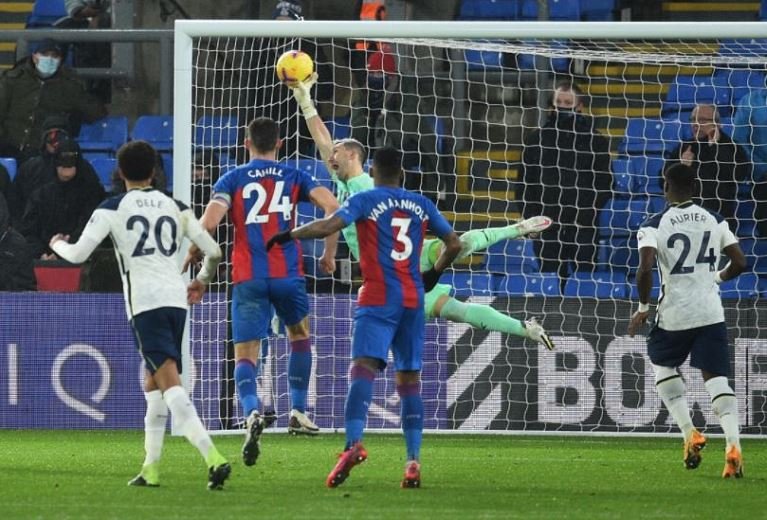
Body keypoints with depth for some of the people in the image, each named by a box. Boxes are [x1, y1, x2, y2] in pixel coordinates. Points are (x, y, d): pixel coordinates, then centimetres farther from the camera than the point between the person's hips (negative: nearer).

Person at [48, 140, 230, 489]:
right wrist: (202, 281, 33)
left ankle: (213, 458, -31)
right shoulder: (175, 208, 13)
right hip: (176, 299, 5)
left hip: (145, 303, -5)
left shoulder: (112, 209, 1)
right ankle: (151, 468, 21)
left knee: (170, 384, -15)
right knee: (152, 383, 20)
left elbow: (78, 253, -2)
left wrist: (58, 245, 22)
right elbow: (213, 251, 12)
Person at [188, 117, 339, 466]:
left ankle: (252, 411, -29)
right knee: (300, 335, 27)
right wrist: (329, 254, 8)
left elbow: (209, 222, -8)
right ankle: (298, 412, 21)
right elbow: (332, 206, -3)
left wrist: (190, 257, 6)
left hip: (248, 278, -1)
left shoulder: (232, 180, 6)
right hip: (288, 274, 1)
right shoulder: (294, 178, 10)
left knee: (245, 355, -1)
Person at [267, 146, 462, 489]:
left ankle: (354, 443, -38)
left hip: (378, 297, -4)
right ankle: (413, 461, 1)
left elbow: (328, 226, -14)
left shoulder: (365, 201, 0)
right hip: (413, 300, 4)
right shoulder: (421, 205, 13)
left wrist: (289, 235, 0)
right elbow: (454, 244, 16)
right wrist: (433, 275, 32)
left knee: (363, 368, -17)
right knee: (409, 380, 9)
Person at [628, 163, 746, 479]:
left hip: (675, 314, -2)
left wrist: (643, 308, -4)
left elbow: (645, 269, -18)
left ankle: (689, 433, 12)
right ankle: (733, 446, -18)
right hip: (711, 313, 2)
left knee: (663, 366, 24)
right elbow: (739, 263, 4)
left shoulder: (654, 226, -5)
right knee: (717, 379, 0)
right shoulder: (715, 222, 6)